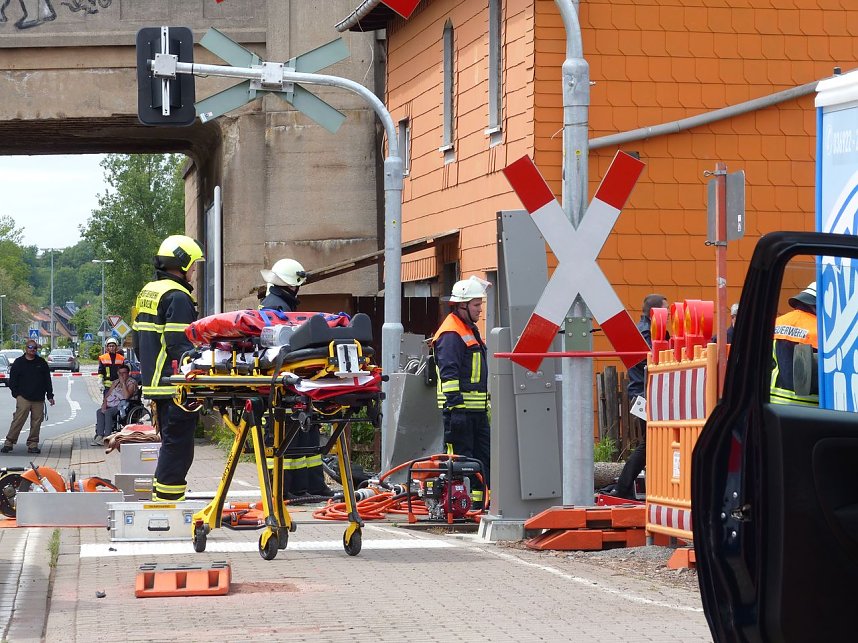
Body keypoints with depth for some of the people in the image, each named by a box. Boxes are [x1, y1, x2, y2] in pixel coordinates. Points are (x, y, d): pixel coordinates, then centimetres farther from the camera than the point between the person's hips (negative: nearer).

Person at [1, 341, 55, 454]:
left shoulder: (42, 363, 13)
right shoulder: (18, 363, 7)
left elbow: (48, 380, 15)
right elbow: (12, 380, 7)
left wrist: (49, 396, 10)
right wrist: (16, 394, -3)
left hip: (38, 399, 3)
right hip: (23, 398, -3)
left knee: (36, 422, 1)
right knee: (18, 420, -11)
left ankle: (33, 444, 8)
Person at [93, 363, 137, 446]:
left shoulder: (132, 382, -2)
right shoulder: (116, 382, 20)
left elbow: (126, 396, -18)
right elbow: (108, 394, 17)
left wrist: (123, 383, -15)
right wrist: (104, 404, -1)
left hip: (122, 406, -7)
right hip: (112, 405, 7)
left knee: (108, 412, -31)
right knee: (99, 412, -20)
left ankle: (107, 437, -31)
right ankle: (99, 436, -25)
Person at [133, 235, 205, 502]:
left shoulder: (147, 292, 17)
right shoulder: (177, 297, -13)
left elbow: (138, 341, 22)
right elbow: (179, 345, -21)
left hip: (154, 383, 10)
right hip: (175, 385, -10)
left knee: (172, 444, 17)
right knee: (178, 446, -7)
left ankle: (162, 498, 19)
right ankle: (167, 500, -8)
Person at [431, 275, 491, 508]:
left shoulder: (471, 330, 21)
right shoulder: (451, 334, -12)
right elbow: (449, 373, -21)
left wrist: (486, 405, 27)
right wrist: (454, 404, -27)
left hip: (477, 409, 10)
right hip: (460, 408, -10)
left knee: (484, 456, 9)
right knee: (461, 457, -8)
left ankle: (480, 503, 13)